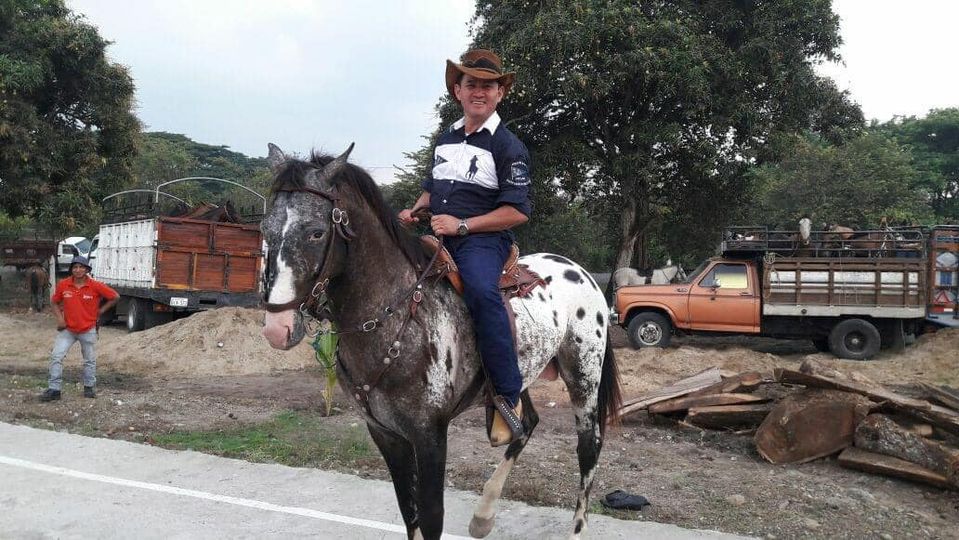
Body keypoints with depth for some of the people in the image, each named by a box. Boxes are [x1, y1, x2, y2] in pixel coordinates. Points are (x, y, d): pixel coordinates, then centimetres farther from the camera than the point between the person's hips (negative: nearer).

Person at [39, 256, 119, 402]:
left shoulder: (95, 286, -13)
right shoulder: (63, 284, -6)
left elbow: (115, 297, -4)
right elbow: (54, 302, 8)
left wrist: (101, 310, -4)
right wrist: (59, 318, -6)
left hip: (88, 330, -1)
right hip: (67, 329, 2)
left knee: (90, 360, 11)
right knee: (56, 357, -6)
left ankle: (89, 387, 28)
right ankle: (54, 389, 2)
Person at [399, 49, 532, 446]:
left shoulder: (508, 147, -2)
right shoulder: (445, 139, 19)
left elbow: (517, 212, -9)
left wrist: (462, 224, -16)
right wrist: (415, 211, 8)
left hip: (482, 239, -7)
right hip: (436, 236, 8)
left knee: (480, 290, -37)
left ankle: (509, 398, -29)